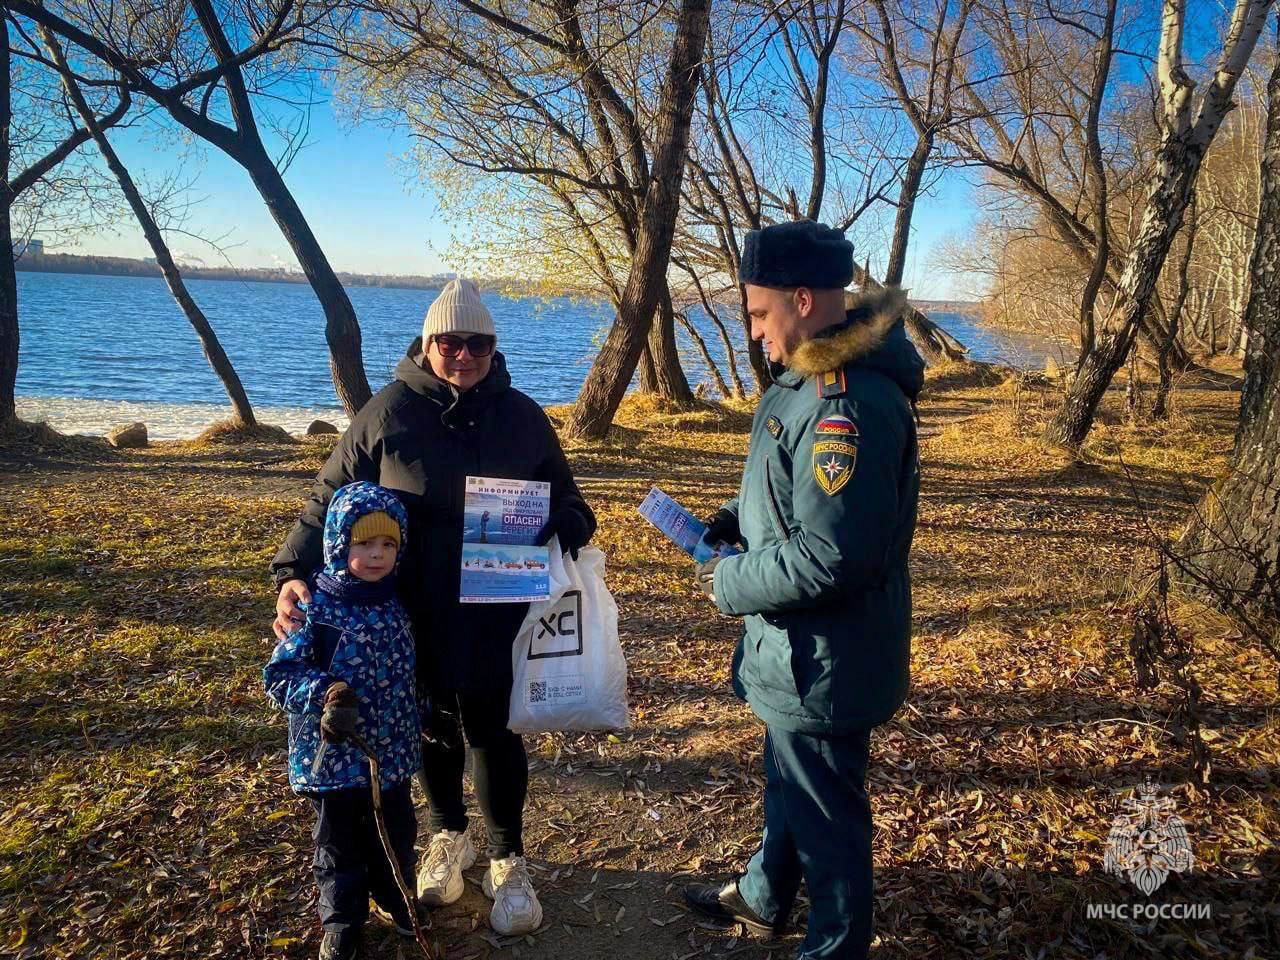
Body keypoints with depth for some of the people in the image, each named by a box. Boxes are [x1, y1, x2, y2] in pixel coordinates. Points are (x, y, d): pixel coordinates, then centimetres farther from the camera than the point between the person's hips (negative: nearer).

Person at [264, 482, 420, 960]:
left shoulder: (395, 605, 0)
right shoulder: (315, 607, -16)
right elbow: (280, 675, -15)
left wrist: (424, 717, 16)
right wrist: (324, 692, -30)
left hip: (393, 750, 4)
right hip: (334, 753, -4)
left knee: (397, 834, 19)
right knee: (339, 840, 14)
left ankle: (396, 899, 43)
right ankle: (341, 920, 35)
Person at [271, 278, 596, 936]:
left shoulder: (521, 415, 0)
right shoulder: (388, 412, -5)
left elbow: (561, 494, 12)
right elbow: (330, 500, -3)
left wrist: (571, 523, -12)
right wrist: (295, 572, -17)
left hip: (496, 614, 0)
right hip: (416, 614, 0)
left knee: (492, 728, 6)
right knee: (433, 724, 17)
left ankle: (507, 859, 27)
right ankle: (448, 837, 41)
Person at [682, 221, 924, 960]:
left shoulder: (850, 404, -29)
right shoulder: (816, 377, 4)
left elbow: (829, 558, -32)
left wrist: (730, 585, -18)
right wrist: (732, 522, 3)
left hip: (824, 657, -10)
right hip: (802, 646, 10)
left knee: (827, 811, 10)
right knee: (787, 779, 28)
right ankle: (763, 898, 51)